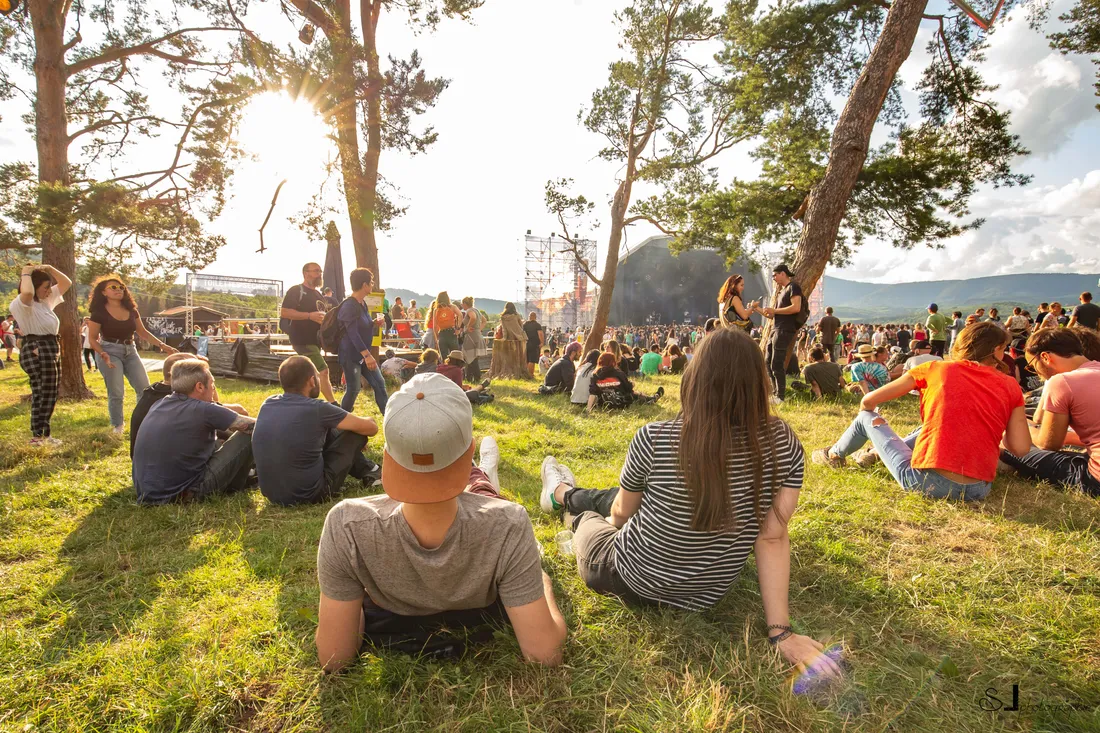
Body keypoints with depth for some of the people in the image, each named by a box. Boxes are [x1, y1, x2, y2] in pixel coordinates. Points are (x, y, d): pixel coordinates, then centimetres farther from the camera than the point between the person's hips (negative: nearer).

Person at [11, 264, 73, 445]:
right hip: (36, 351, -9)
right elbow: (27, 292, -35)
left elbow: (67, 283, 21)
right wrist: (26, 273, -18)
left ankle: (42, 433, 21)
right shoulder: (22, 303, -11)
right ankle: (37, 436, 4)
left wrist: (50, 269, 7)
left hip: (52, 349, 9)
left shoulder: (47, 299, 15)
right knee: (42, 395, -4)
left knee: (50, 395, 13)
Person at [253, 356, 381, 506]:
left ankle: (364, 469, 31)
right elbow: (371, 428, -5)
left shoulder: (267, 404, 0)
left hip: (272, 494, 7)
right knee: (355, 432, 4)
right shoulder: (316, 409, -17)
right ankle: (369, 473, 26)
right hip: (308, 495, -6)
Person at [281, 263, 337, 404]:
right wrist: (310, 315, -24)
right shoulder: (296, 291, -8)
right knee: (323, 370, -15)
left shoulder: (319, 295, 18)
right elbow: (283, 312, -18)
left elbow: (325, 316, 30)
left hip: (315, 340, 9)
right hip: (303, 340, -9)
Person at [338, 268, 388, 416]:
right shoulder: (349, 306, -19)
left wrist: (374, 323, 3)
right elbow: (353, 333, -26)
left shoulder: (362, 304, 10)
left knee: (379, 383, 6)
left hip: (364, 353, 9)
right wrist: (367, 355, -32)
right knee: (353, 389, -3)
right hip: (350, 355, -9)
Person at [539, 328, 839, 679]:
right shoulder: (785, 444, -17)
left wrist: (615, 522, 15)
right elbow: (773, 536, -17)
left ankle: (563, 495, 63)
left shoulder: (654, 439, -27)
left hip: (632, 582, -4)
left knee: (586, 510, 29)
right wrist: (781, 630, -9)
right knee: (608, 497, 30)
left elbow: (620, 513, -9)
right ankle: (567, 494, 61)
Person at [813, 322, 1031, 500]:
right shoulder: (1010, 385, 6)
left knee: (867, 417, 20)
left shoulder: (936, 369, 2)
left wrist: (868, 414, 28)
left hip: (926, 481, -3)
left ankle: (834, 455, 43)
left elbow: (868, 402, 4)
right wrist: (996, 429, 22)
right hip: (979, 489, 3)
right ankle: (877, 453, 44)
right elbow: (1021, 448, 0)